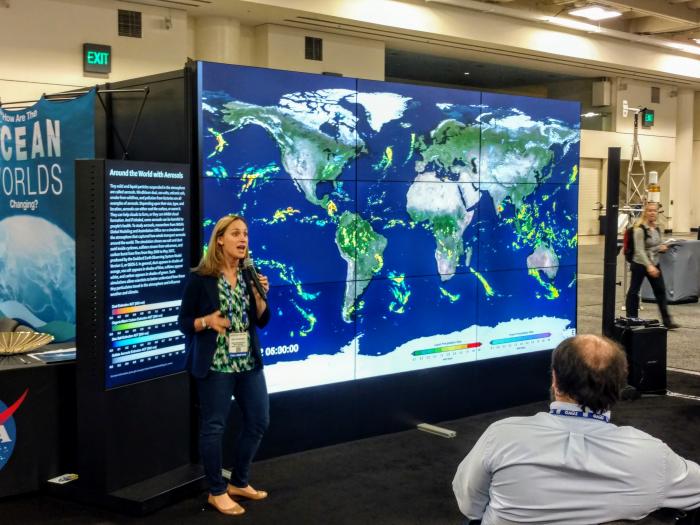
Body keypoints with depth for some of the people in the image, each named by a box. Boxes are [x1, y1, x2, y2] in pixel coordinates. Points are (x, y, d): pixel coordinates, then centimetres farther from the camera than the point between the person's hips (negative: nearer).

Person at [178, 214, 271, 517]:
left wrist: (260, 295, -9)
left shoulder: (250, 275, 6)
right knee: (214, 426, 1)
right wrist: (207, 321, -23)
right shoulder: (200, 278, -9)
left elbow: (262, 321, 7)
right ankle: (217, 492, 17)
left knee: (259, 421, 11)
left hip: (248, 362, 6)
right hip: (215, 364, -6)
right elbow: (183, 322, -5)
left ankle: (239, 483, 29)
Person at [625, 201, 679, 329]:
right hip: (640, 264, -7)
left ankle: (667, 320, 12)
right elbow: (639, 251, -22)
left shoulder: (656, 228, 7)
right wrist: (649, 266, -30)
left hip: (654, 264, 7)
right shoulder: (640, 229, -16)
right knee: (633, 291, 4)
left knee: (661, 290, 6)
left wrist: (661, 248, -2)